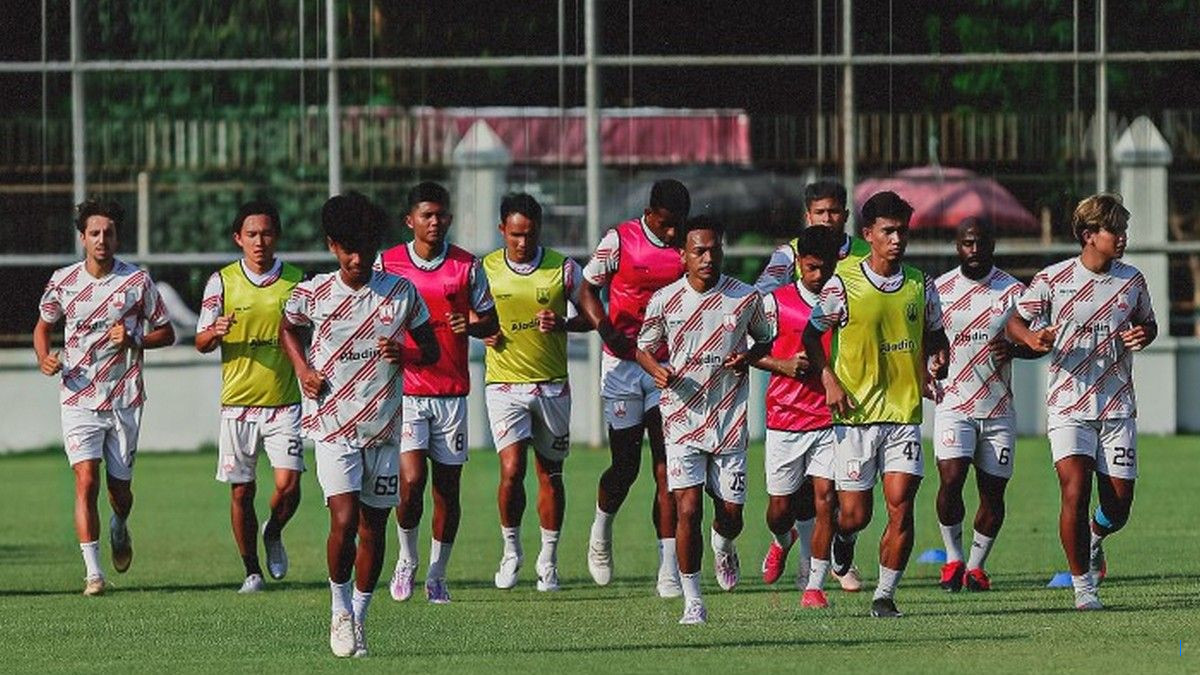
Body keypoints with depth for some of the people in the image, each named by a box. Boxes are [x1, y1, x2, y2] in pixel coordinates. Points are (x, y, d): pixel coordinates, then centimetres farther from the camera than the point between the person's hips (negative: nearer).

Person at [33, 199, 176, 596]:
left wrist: (133, 340, -14)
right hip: (79, 396, 0)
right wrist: (44, 358, -4)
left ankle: (120, 528, 45)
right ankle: (93, 573, -14)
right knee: (86, 481, -14)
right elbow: (43, 325, 17)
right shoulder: (63, 281, 2)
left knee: (119, 486, 8)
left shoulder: (137, 281, -2)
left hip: (125, 399, 0)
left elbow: (166, 333, 6)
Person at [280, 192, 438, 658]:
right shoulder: (313, 294, -2)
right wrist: (302, 369, 1)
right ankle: (340, 611, 6)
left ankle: (359, 617, 21)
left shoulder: (401, 292, -1)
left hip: (384, 427, 2)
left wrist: (404, 354, -13)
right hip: (333, 424, -2)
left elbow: (432, 351, 8)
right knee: (344, 520, -15)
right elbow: (287, 329, 19)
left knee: (374, 527, 6)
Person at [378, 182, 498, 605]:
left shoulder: (467, 267, 3)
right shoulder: (387, 265, 2)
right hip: (404, 390, -1)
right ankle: (407, 559, 9)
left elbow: (491, 322, 9)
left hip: (452, 392, 1)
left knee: (447, 487, 4)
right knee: (411, 480, -15)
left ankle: (437, 574, 17)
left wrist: (471, 326, -13)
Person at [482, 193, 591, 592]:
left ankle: (549, 560, 22)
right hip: (504, 384, -1)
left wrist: (562, 324, -15)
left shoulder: (564, 269, -3)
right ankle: (511, 549, 6)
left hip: (552, 386, 1)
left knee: (550, 473, 8)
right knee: (512, 470, -15)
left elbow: (591, 317, 5)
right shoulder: (485, 270, -1)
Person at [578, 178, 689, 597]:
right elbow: (588, 290, 2)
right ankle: (601, 532, 36)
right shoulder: (620, 241, -6)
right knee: (626, 465, 3)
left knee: (666, 471, -6)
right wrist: (606, 330, -15)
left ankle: (669, 572, -7)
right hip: (623, 364, -2)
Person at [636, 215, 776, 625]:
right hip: (682, 419, -1)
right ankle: (692, 602, -3)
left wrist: (749, 357, -7)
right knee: (688, 510, -12)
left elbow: (767, 340, 14)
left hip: (730, 421, 1)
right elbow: (644, 347, 11)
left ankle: (723, 546, 44)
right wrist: (658, 371, -10)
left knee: (730, 514, 5)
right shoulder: (665, 300, -1)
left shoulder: (746, 298, 0)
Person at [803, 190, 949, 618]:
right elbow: (812, 334, 4)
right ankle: (843, 537, 38)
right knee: (855, 514, 1)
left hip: (906, 411, 2)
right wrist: (829, 380, -10)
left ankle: (885, 596, 0)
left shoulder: (921, 285, 7)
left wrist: (937, 363, 0)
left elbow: (935, 335, 21)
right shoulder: (843, 284, -5)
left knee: (901, 507, -9)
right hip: (857, 412, -2)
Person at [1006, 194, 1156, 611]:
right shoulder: (1053, 279, -4)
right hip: (1069, 406, -3)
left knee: (1118, 506, 2)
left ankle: (1094, 538, 39)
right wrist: (1032, 338, -17)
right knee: (1075, 491, -18)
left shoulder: (1131, 281, 5)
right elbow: (1015, 320, 5)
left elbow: (1148, 324, 20)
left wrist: (1142, 336, -4)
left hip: (1118, 408, 3)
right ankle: (1083, 586, -4)